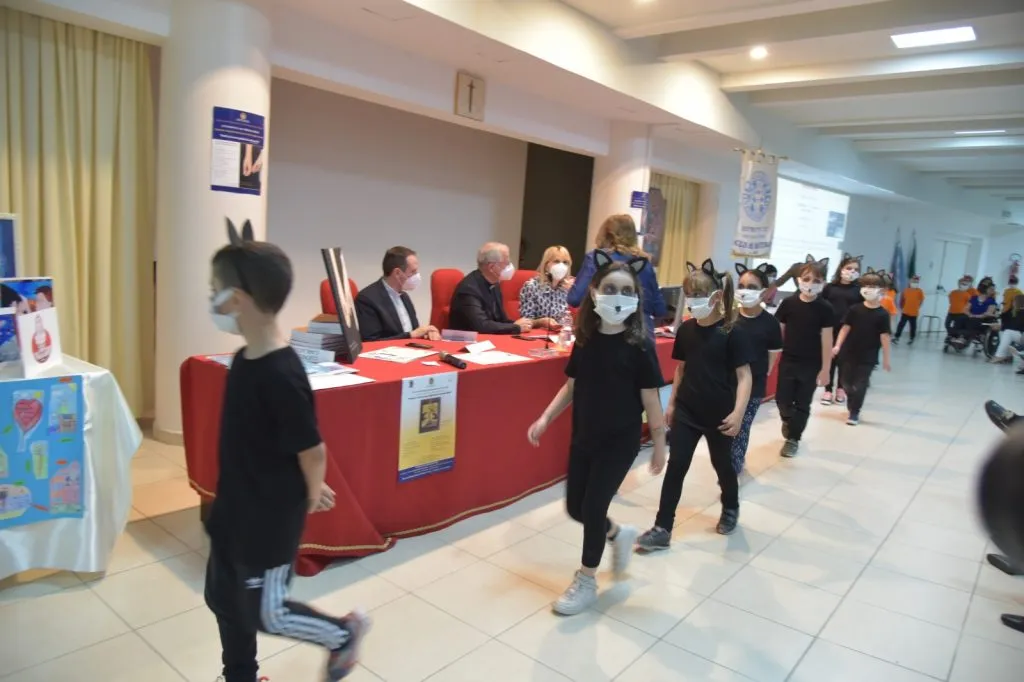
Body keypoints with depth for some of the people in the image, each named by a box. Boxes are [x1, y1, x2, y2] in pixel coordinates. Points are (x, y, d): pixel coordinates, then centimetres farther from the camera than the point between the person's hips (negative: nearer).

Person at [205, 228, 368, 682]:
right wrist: (307, 485, 14)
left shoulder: (280, 376, -31)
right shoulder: (245, 359, -2)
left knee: (267, 614, 11)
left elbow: (313, 450, -24)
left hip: (270, 518, -9)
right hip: (234, 507, 9)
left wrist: (311, 495, -6)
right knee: (223, 598, 23)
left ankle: (344, 633, 35)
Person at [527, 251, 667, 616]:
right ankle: (620, 534, 43)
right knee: (575, 507, 11)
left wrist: (659, 445, -5)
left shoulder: (639, 346, -14)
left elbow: (650, 400, -10)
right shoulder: (586, 340, -1)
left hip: (620, 441, -5)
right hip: (583, 437, 5)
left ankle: (586, 582, 22)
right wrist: (546, 418, -1)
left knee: (594, 507, -1)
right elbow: (571, 386, 7)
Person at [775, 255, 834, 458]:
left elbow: (826, 340, -6)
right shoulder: (788, 303, -4)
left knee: (802, 404, 8)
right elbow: (778, 332, 2)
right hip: (788, 361, 1)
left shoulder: (825, 308, -8)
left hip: (811, 365, -1)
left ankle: (793, 438, 24)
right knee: (782, 399, 4)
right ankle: (789, 420, 36)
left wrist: (825, 369, -6)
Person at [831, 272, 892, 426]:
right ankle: (852, 407, 32)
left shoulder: (882, 314, -7)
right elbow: (846, 328, 1)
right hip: (849, 353, 3)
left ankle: (854, 413, 11)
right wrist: (838, 345, -8)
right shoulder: (855, 309, -1)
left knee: (860, 385, 1)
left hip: (868, 357, -2)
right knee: (848, 382, 12)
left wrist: (886, 359, -5)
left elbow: (884, 337, -6)